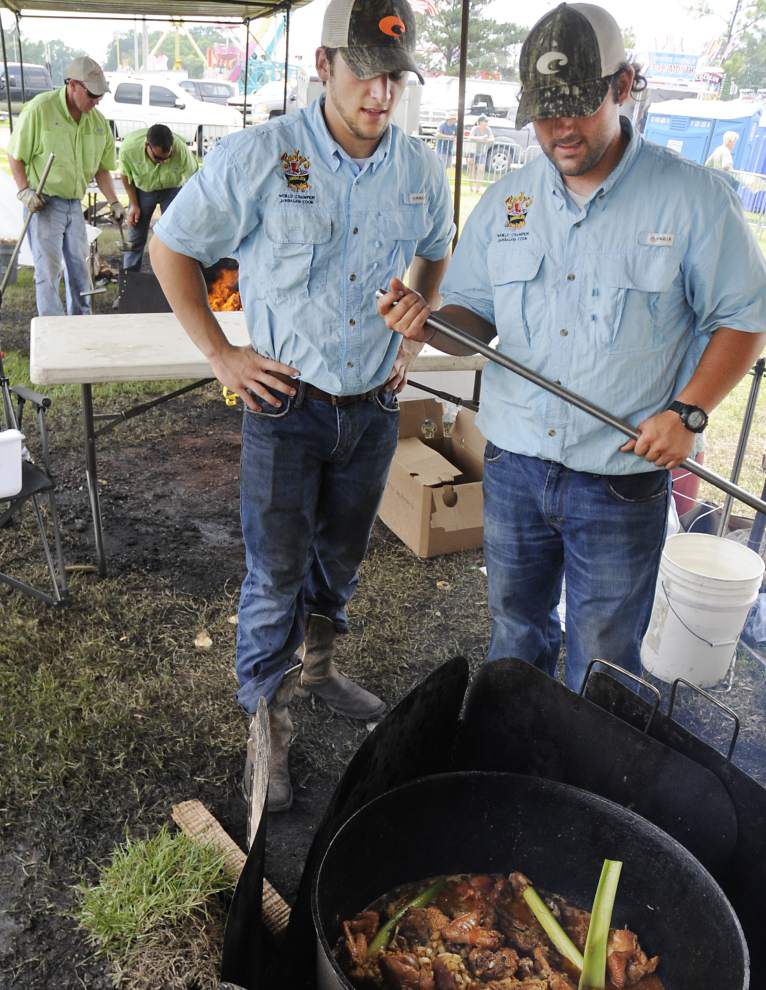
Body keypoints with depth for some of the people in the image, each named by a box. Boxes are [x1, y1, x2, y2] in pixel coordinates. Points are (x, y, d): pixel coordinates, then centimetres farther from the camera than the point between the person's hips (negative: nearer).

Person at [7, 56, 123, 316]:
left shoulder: (98, 121, 3)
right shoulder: (40, 109, -13)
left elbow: (101, 168, 12)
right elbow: (15, 155, -7)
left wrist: (113, 202, 5)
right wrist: (24, 190, -17)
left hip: (75, 204, 6)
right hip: (44, 203, -5)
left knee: (79, 267, 12)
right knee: (49, 271, -7)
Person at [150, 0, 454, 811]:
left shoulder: (420, 170, 0)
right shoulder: (260, 157, -13)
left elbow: (435, 254, 21)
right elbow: (170, 246, -4)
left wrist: (412, 334, 9)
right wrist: (221, 355, -8)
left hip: (374, 407, 4)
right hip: (287, 405, -4)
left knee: (341, 555, 19)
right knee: (276, 571, 4)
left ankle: (317, 666, 44)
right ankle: (267, 718, 24)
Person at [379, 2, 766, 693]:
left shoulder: (693, 198, -7)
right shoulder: (504, 204, 4)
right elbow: (474, 317, 8)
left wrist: (688, 411, -16)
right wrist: (427, 324, -15)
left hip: (623, 481, -3)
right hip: (514, 465, 4)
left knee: (603, 661, 10)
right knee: (516, 633, 22)